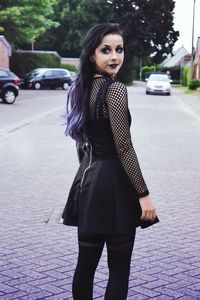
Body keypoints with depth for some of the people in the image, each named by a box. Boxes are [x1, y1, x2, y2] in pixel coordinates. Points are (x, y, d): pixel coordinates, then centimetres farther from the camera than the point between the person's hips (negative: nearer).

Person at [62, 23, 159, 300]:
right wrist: (144, 194, -14)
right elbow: (124, 148, -18)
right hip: (114, 184, -8)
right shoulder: (115, 90, -16)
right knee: (119, 268, 4)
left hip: (87, 181, 8)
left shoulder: (81, 87, 8)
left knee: (85, 263, 14)